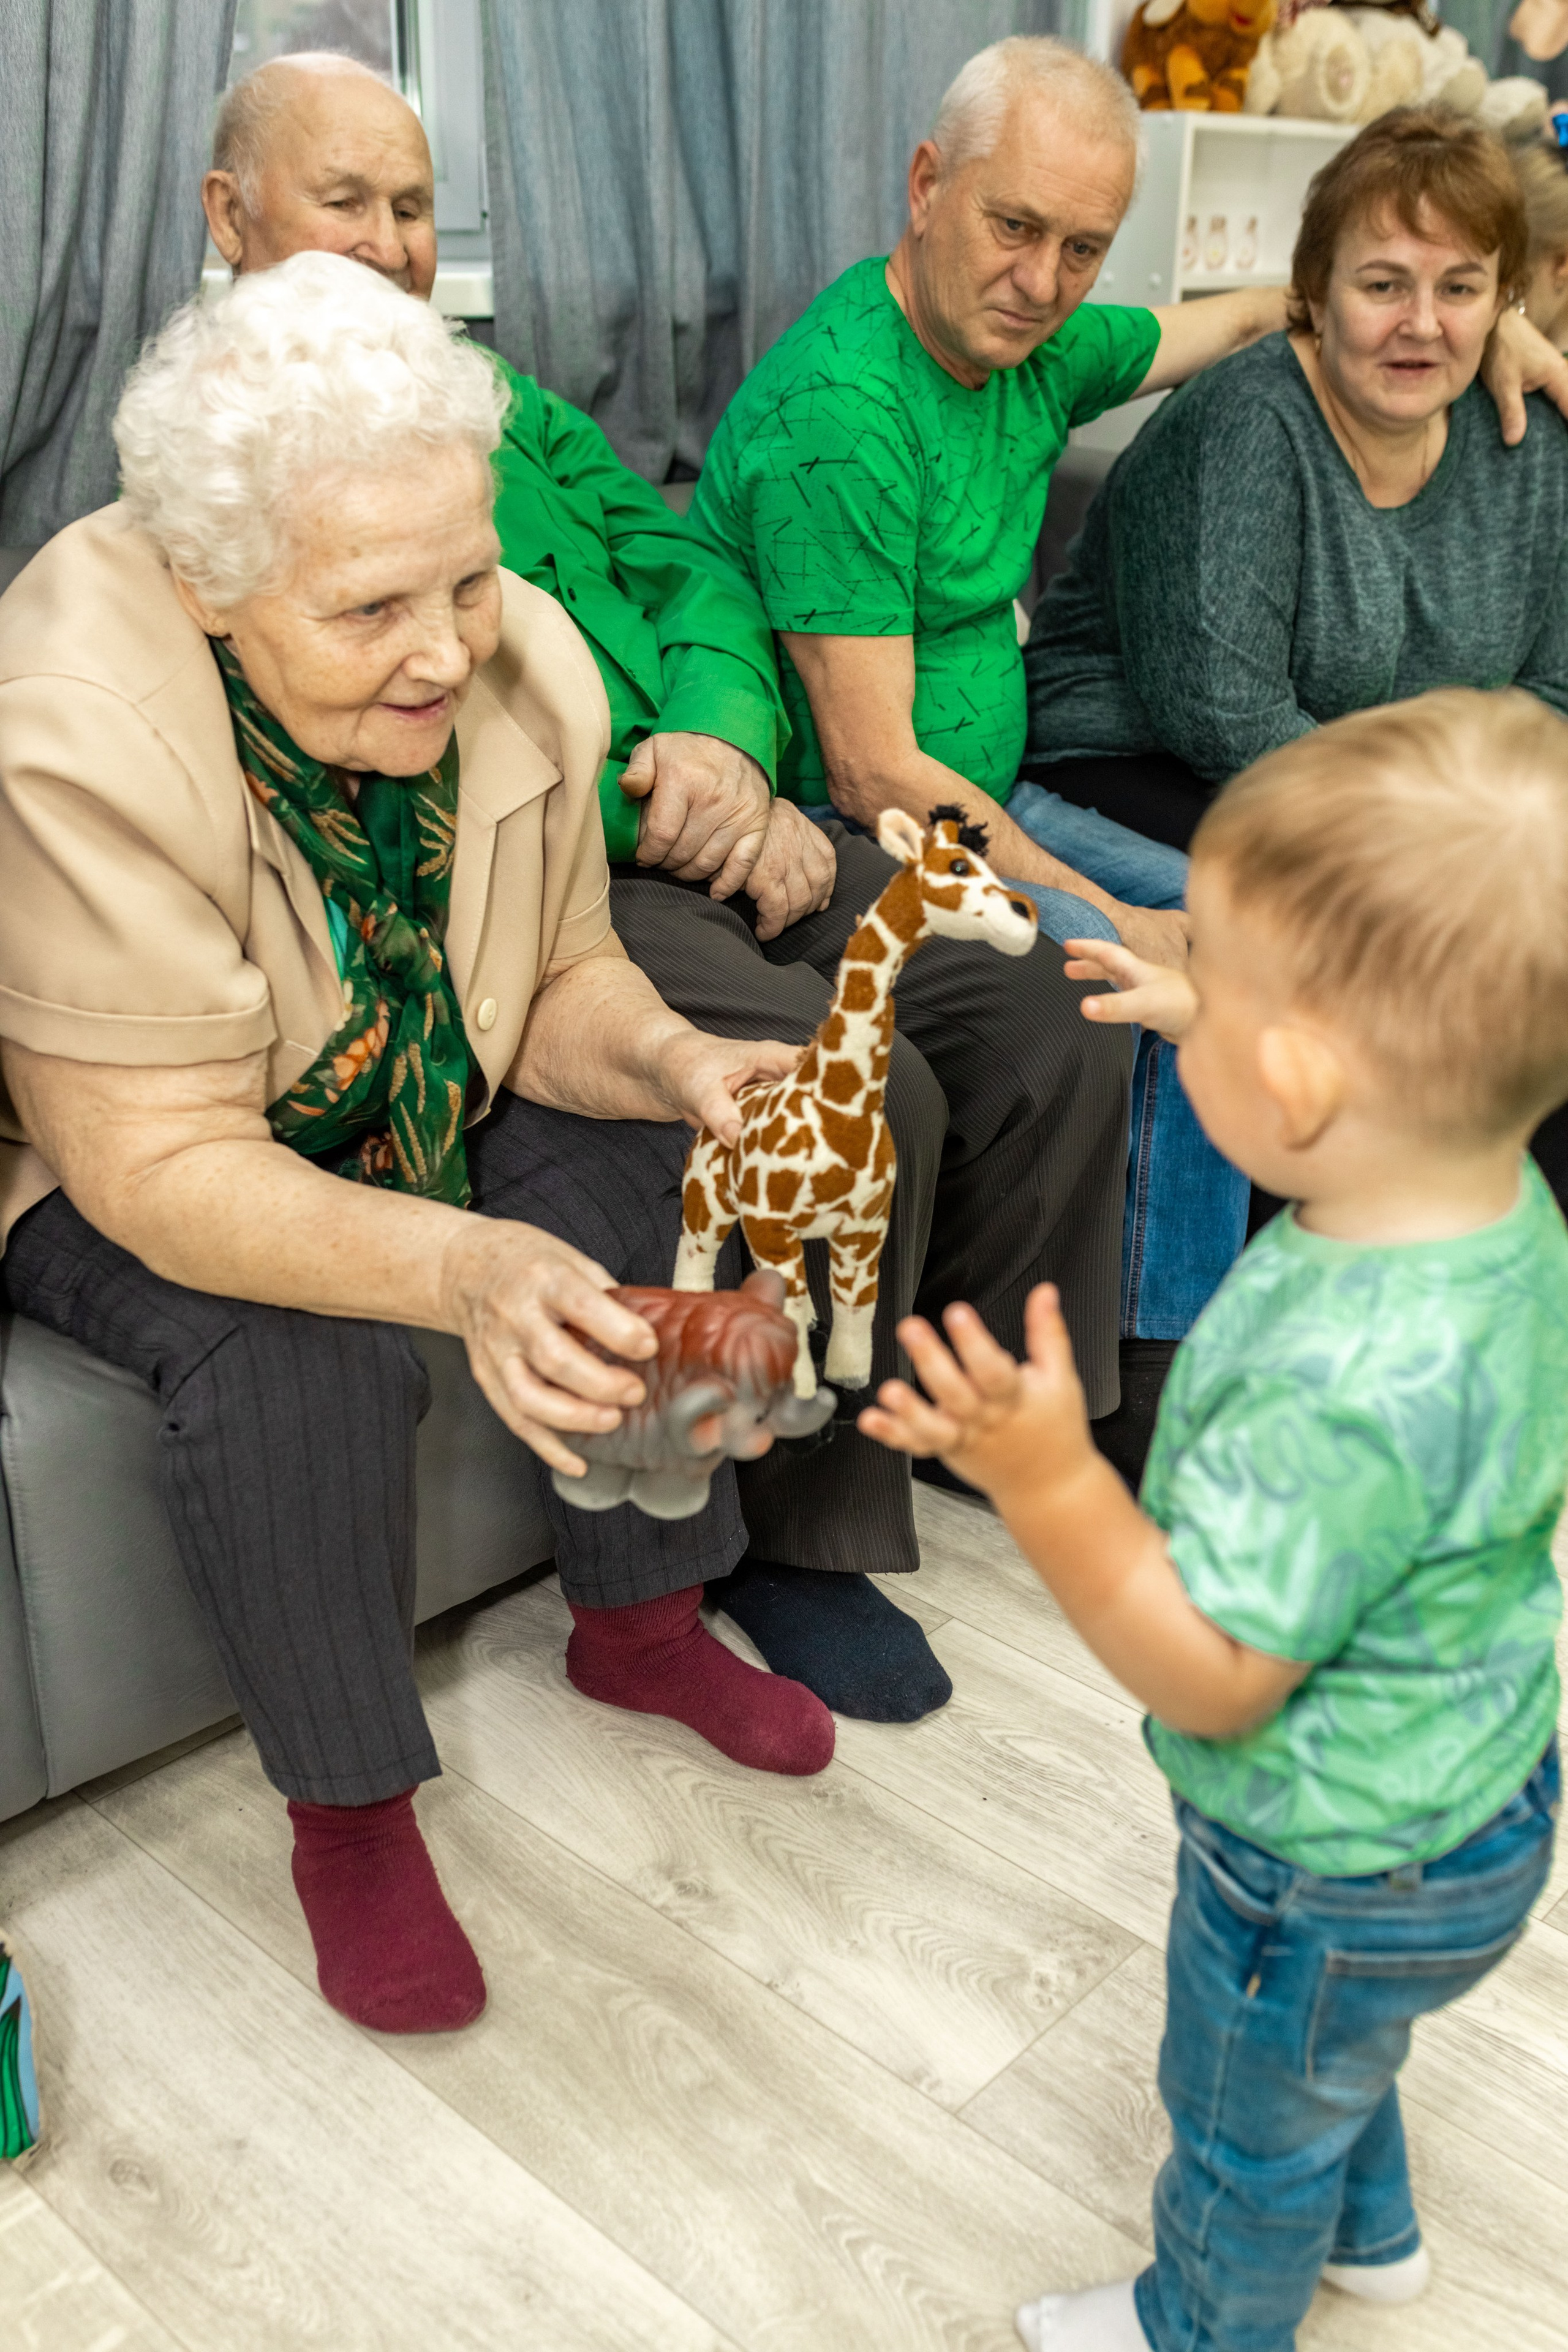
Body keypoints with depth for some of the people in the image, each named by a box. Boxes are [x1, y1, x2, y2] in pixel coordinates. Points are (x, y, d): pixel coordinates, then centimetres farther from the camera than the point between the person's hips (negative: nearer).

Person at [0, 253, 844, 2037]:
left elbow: (562, 978, -6)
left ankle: (640, 1622, 10)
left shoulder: (525, 662, -18)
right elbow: (162, 1165, -35)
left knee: (667, 1173, -13)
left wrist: (671, 1061, -30)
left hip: (417, 1108, 6)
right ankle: (348, 1811, -5)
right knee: (292, 1359, -32)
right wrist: (467, 1270, -51)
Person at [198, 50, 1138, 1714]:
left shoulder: (496, 398, 24)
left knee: (1047, 1030, -8)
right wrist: (676, 819, -15)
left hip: (713, 817, 7)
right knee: (865, 1095, -27)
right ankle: (800, 1540, -6)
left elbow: (687, 570, 16)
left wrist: (724, 740, -7)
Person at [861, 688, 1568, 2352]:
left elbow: (1213, 1676, -34)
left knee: (1244, 2123, 24)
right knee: (1333, 2055, 37)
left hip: (1334, 1873, -8)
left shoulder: (1347, 1388, -44)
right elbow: (1362, 1121, 9)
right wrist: (1225, 1018, 11)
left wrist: (1051, 1486, -42)